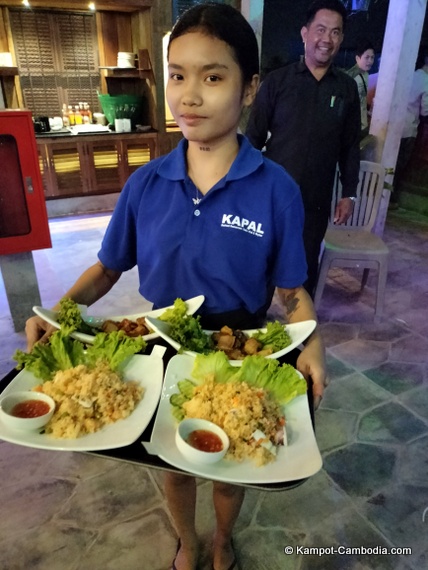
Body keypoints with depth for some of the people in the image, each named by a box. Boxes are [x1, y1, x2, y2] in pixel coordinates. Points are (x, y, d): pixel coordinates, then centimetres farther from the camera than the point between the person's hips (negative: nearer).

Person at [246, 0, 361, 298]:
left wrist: (349, 194, 5)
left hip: (316, 200, 2)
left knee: (307, 268, 14)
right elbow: (254, 137, -1)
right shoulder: (277, 80, -3)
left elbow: (350, 147, 8)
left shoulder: (347, 88, 4)